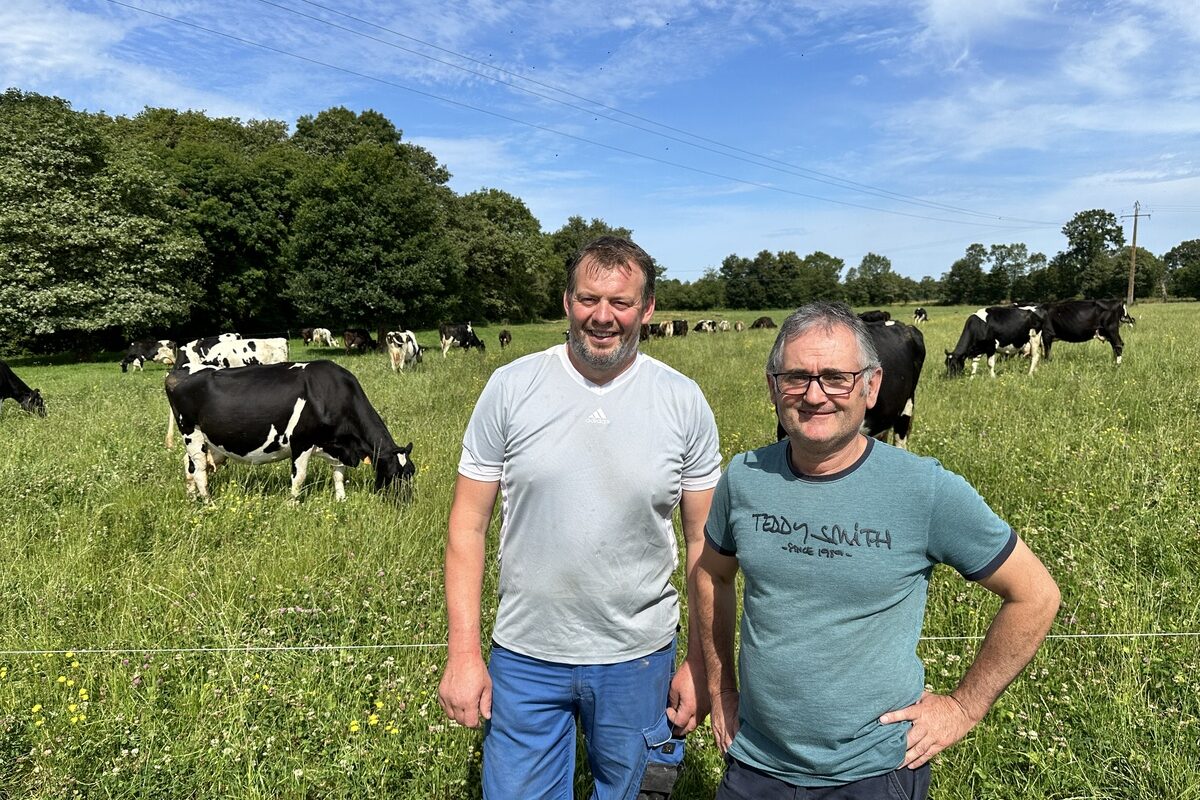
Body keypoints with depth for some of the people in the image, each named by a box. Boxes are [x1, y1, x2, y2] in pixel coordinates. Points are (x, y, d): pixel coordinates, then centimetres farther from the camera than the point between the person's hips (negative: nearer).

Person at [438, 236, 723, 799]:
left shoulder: (683, 402, -6)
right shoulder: (510, 388, -8)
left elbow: (704, 541, 0)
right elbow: (468, 525, -4)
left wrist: (700, 663, 0)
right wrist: (463, 651, -7)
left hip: (638, 657, 1)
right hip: (524, 656, 0)